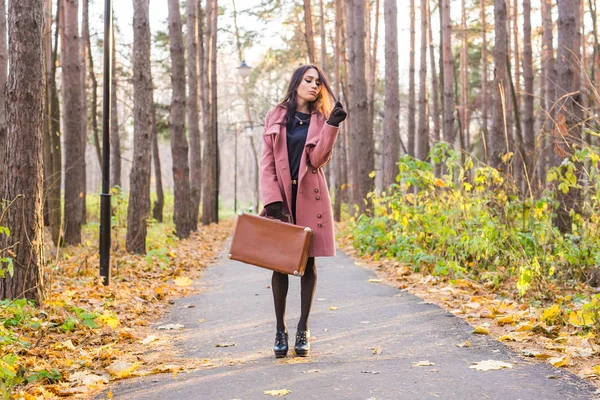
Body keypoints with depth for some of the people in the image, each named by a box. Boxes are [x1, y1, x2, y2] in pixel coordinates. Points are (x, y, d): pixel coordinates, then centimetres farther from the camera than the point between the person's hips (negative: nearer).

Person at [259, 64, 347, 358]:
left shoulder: (320, 120, 7)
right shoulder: (275, 116, 7)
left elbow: (318, 159, -6)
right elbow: (267, 162, 2)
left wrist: (332, 126, -14)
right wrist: (272, 200, -9)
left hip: (310, 197, 0)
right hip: (281, 195, 0)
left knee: (308, 262, 2)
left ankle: (303, 330, 9)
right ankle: (280, 330, 9)